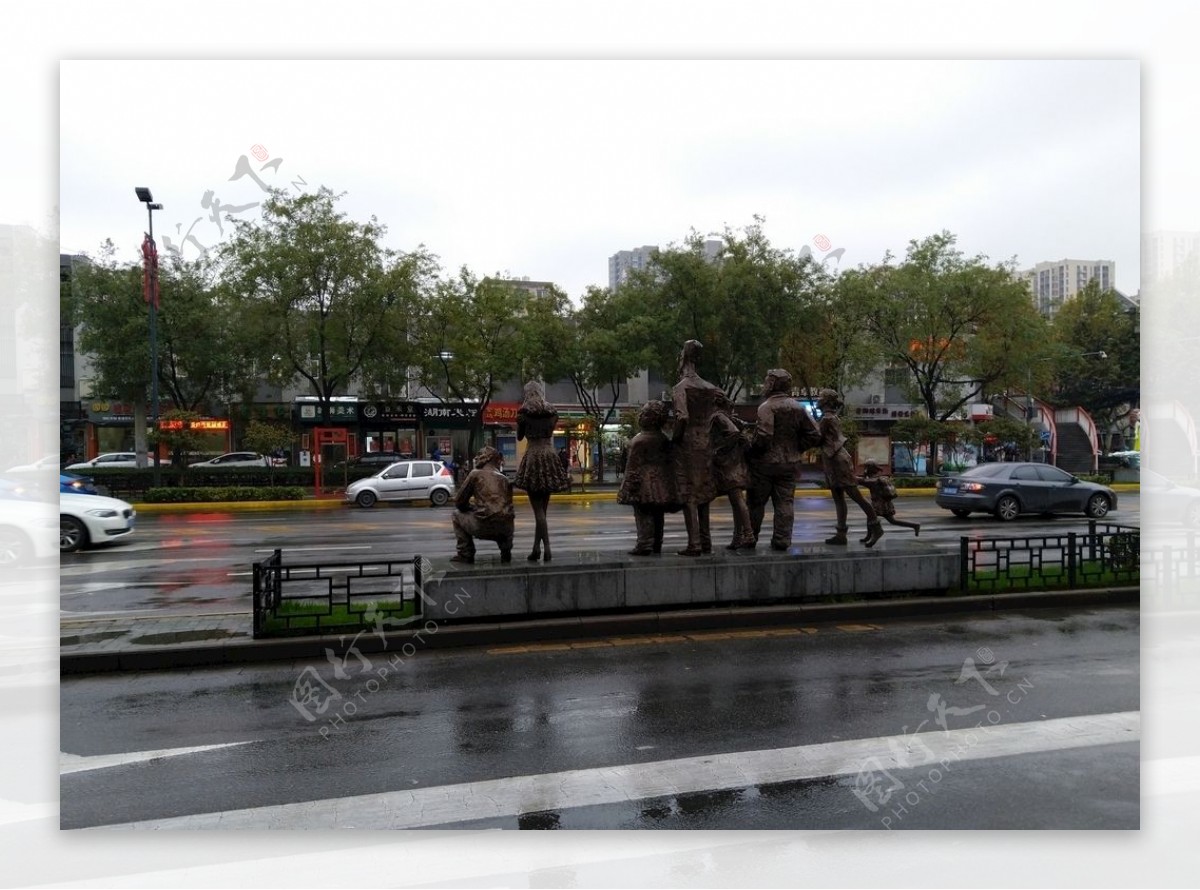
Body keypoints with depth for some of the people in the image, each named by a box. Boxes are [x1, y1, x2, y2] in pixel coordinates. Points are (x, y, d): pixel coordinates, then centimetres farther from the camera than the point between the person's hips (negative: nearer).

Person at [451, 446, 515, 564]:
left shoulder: (475, 474, 5)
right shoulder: (504, 479, 17)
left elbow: (459, 502, 9)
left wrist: (472, 509, 30)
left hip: (483, 527, -4)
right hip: (506, 529, 4)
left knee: (458, 514, 23)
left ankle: (466, 554, 18)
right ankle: (506, 552, 22)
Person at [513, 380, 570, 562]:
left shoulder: (524, 412, -2)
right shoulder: (552, 412, 8)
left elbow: (519, 437, 7)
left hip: (532, 457, -4)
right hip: (550, 456, 4)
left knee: (538, 508, -4)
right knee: (542, 507, 11)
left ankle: (546, 549, -12)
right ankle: (537, 548, 16)